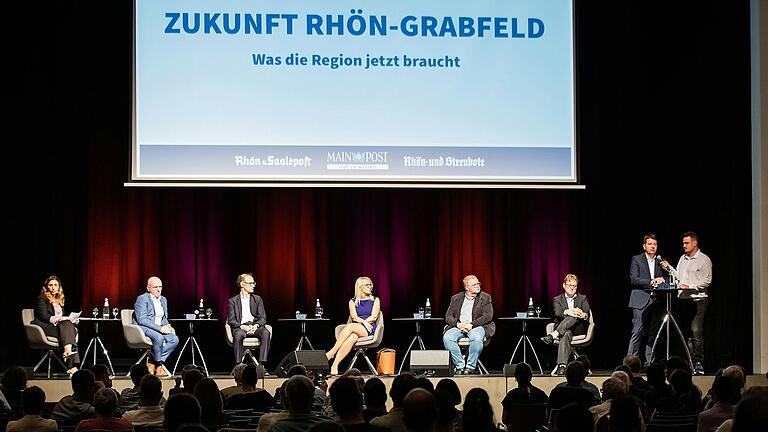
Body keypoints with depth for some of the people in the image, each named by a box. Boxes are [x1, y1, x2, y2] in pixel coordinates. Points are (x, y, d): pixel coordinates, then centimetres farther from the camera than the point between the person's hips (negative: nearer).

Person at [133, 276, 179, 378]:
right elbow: (142, 319, -19)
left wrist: (167, 327, -1)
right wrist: (160, 328, -24)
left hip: (158, 329, 8)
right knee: (159, 338, -36)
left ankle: (152, 364, -18)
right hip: (142, 329, -8)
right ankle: (159, 367, -18)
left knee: (174, 339, -19)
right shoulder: (142, 299, -8)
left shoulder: (163, 300, 17)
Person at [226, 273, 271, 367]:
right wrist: (242, 327, -17)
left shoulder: (257, 299, 19)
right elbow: (231, 320, 2)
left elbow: (262, 318, 11)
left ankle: (262, 365, -35)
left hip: (255, 326, 2)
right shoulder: (232, 301, 11)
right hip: (240, 327, -2)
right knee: (238, 335, -38)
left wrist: (256, 325, -12)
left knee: (265, 333, -31)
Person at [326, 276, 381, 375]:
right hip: (355, 329, 1)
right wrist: (364, 322, -15)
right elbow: (354, 317, 3)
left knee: (350, 326, -34)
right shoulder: (353, 302, 18)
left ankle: (331, 353, -37)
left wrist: (361, 323, -9)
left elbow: (374, 317, 1)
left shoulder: (375, 300, 14)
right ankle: (334, 366, -48)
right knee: (351, 337, -38)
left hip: (369, 330, -1)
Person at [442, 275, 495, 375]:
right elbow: (448, 317, 8)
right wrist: (458, 324, -14)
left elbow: (488, 316, -5)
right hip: (458, 327, 2)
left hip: (477, 326, -2)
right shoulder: (456, 298, 13)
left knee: (476, 338, -37)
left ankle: (470, 366, -23)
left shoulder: (485, 298, 6)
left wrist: (471, 325, -17)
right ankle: (460, 365, -21)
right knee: (447, 337, -29)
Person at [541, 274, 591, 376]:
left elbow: (587, 313, -3)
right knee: (566, 334, -40)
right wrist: (567, 312, -33)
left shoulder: (582, 298, 18)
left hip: (579, 330, 1)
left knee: (574, 315, -34)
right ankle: (562, 366, -61)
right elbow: (557, 313, -7)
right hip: (563, 329, -1)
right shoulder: (557, 299, 16)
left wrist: (583, 315, -31)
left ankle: (552, 336, -50)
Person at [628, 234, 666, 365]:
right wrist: (652, 282, -16)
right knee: (638, 332, -9)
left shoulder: (660, 262, 16)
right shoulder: (636, 259, 4)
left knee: (653, 333, 2)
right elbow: (634, 279, -7)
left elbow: (663, 280, 17)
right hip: (641, 301, -4)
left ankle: (649, 362, 6)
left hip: (655, 301, 4)